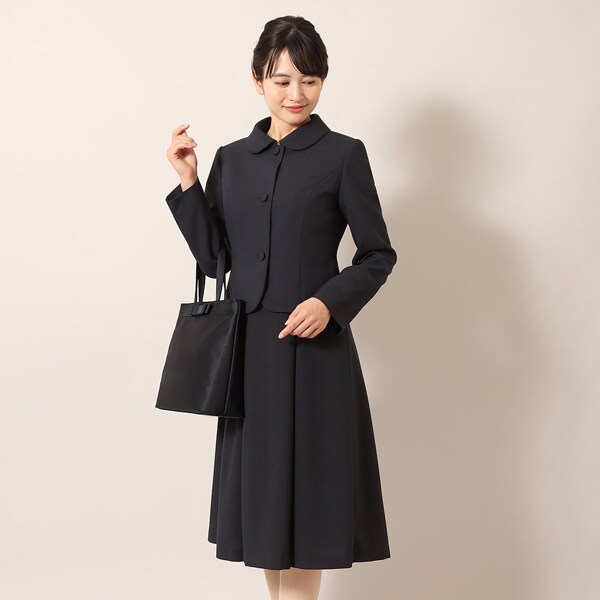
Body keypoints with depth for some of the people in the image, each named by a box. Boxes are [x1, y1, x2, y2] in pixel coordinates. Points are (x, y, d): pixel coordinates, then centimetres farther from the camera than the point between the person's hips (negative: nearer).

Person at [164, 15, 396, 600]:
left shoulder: (342, 154, -3)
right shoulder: (231, 158, 9)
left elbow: (378, 255, -1)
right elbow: (213, 256, 7)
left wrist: (330, 301, -16)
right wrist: (188, 182, -2)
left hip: (314, 346, -4)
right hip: (249, 345, 5)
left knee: (305, 483, 1)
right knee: (261, 485, 12)